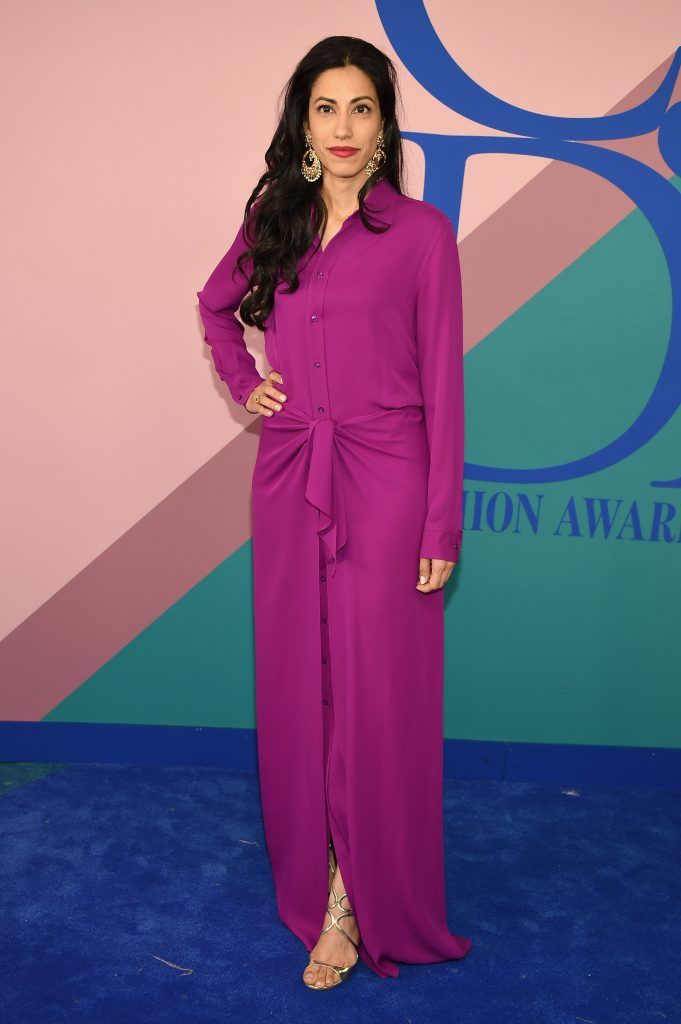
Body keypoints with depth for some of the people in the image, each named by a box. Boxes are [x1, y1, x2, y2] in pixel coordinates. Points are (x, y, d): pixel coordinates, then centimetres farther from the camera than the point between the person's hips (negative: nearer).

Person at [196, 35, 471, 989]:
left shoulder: (421, 231, -2)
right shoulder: (273, 222, 10)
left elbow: (443, 383, -4)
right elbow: (215, 304, 29)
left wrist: (443, 525, -8)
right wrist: (242, 379, 11)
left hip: (384, 483, -4)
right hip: (289, 479, 4)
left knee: (375, 688, 0)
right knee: (297, 683, 10)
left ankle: (359, 903, 16)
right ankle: (318, 881, 27)